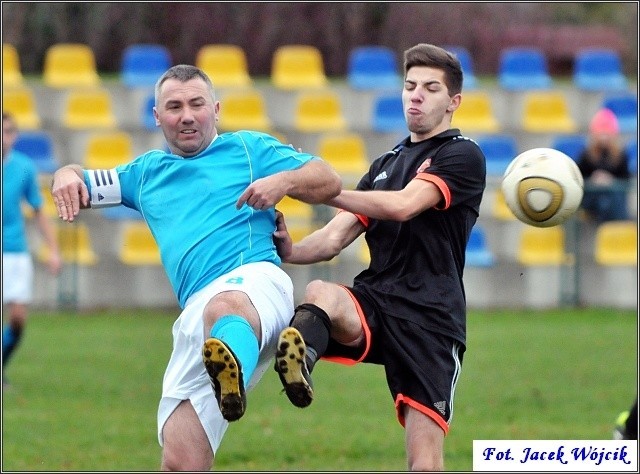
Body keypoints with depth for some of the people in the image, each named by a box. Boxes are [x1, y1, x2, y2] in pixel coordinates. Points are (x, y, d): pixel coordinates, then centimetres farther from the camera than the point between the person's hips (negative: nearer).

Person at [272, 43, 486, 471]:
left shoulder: (462, 156, 2)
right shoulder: (386, 164, 24)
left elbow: (403, 206, -15)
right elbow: (336, 238, 16)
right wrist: (291, 250, -6)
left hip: (430, 318, -4)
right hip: (373, 303, 4)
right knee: (320, 294, -33)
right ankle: (298, 359, -68)